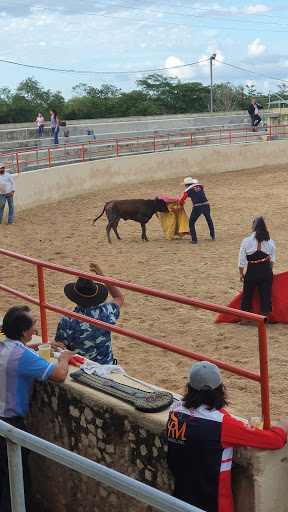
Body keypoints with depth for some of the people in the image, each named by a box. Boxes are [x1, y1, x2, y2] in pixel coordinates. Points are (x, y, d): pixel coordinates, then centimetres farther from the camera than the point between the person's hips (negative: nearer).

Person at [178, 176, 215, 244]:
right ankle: (212, 235, 38)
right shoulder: (200, 186, 16)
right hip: (206, 205, 5)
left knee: (191, 223, 13)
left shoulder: (187, 191, 3)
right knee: (209, 219, 31)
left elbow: (181, 201, 13)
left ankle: (194, 239, 7)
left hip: (197, 208, -5)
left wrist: (179, 198, 37)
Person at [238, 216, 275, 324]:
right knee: (266, 295, 10)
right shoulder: (270, 242, -3)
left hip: (252, 272, -1)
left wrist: (241, 273, 8)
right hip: (266, 272, 2)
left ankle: (244, 319, 23)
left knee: (247, 295, 15)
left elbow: (242, 260, -5)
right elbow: (272, 259, 11)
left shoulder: (246, 241, -11)